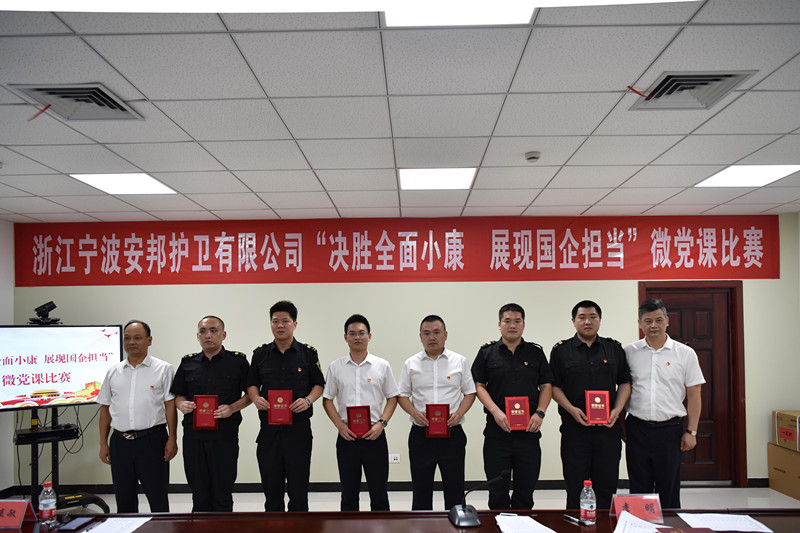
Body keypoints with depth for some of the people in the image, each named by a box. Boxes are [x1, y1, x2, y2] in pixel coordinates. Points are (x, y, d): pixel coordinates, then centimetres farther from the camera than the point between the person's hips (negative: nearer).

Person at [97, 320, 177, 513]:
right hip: (120, 442, 4)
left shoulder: (163, 369, 0)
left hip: (152, 440, -4)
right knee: (124, 499, 13)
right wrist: (103, 443, 9)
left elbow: (170, 406, -4)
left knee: (158, 498, 3)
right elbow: (105, 408, 14)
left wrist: (172, 439, -10)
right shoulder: (113, 372, 11)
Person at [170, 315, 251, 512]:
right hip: (193, 437, 3)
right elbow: (178, 395, 18)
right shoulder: (188, 363, 11)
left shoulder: (238, 361, 2)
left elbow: (250, 394, 3)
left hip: (225, 437, -3)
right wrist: (182, 404, -5)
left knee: (222, 494, 3)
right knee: (199, 494, 10)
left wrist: (232, 408, -13)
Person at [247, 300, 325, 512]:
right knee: (271, 486, 9)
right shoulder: (260, 353, 8)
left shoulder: (308, 353, 3)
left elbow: (319, 385, 7)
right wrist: (256, 398, -7)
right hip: (269, 428, 2)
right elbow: (252, 384, 14)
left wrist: (308, 400, -12)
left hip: (299, 428, -2)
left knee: (298, 487, 3)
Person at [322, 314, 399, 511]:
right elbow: (327, 400, 7)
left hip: (374, 436, -1)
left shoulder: (382, 366, 3)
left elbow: (392, 398, 5)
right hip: (347, 436, 1)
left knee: (379, 492, 5)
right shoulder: (336, 367, 4)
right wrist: (340, 425, -7)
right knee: (349, 493, 11)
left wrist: (381, 423, -9)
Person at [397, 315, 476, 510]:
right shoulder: (411, 364, 5)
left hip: (452, 434, 0)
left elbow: (470, 392, 7)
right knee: (421, 490, 9)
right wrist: (415, 413, -11)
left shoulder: (459, 361, 5)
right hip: (420, 435, 1)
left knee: (455, 489, 6)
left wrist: (459, 413, -10)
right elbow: (402, 395, 7)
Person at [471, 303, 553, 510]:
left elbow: (546, 386, 10)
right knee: (497, 491, 6)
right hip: (497, 432, -1)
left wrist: (540, 413, -5)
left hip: (528, 432, 1)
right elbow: (479, 386, 2)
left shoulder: (536, 353, 9)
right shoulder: (487, 352, 4)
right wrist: (496, 411, -12)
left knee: (525, 489, 9)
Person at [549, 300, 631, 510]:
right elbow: (554, 386, 2)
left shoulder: (615, 348, 10)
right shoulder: (560, 351, 3)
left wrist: (617, 410, -3)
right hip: (575, 429, -2)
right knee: (576, 488, 4)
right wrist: (572, 410, -12)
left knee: (607, 485, 7)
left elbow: (625, 383, 12)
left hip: (609, 428, 2)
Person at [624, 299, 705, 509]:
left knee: (669, 490, 7)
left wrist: (691, 431, -2)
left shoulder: (685, 353, 2)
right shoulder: (629, 352, 4)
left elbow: (693, 395, 3)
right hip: (637, 429, 1)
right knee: (639, 490, 8)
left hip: (670, 430, -1)